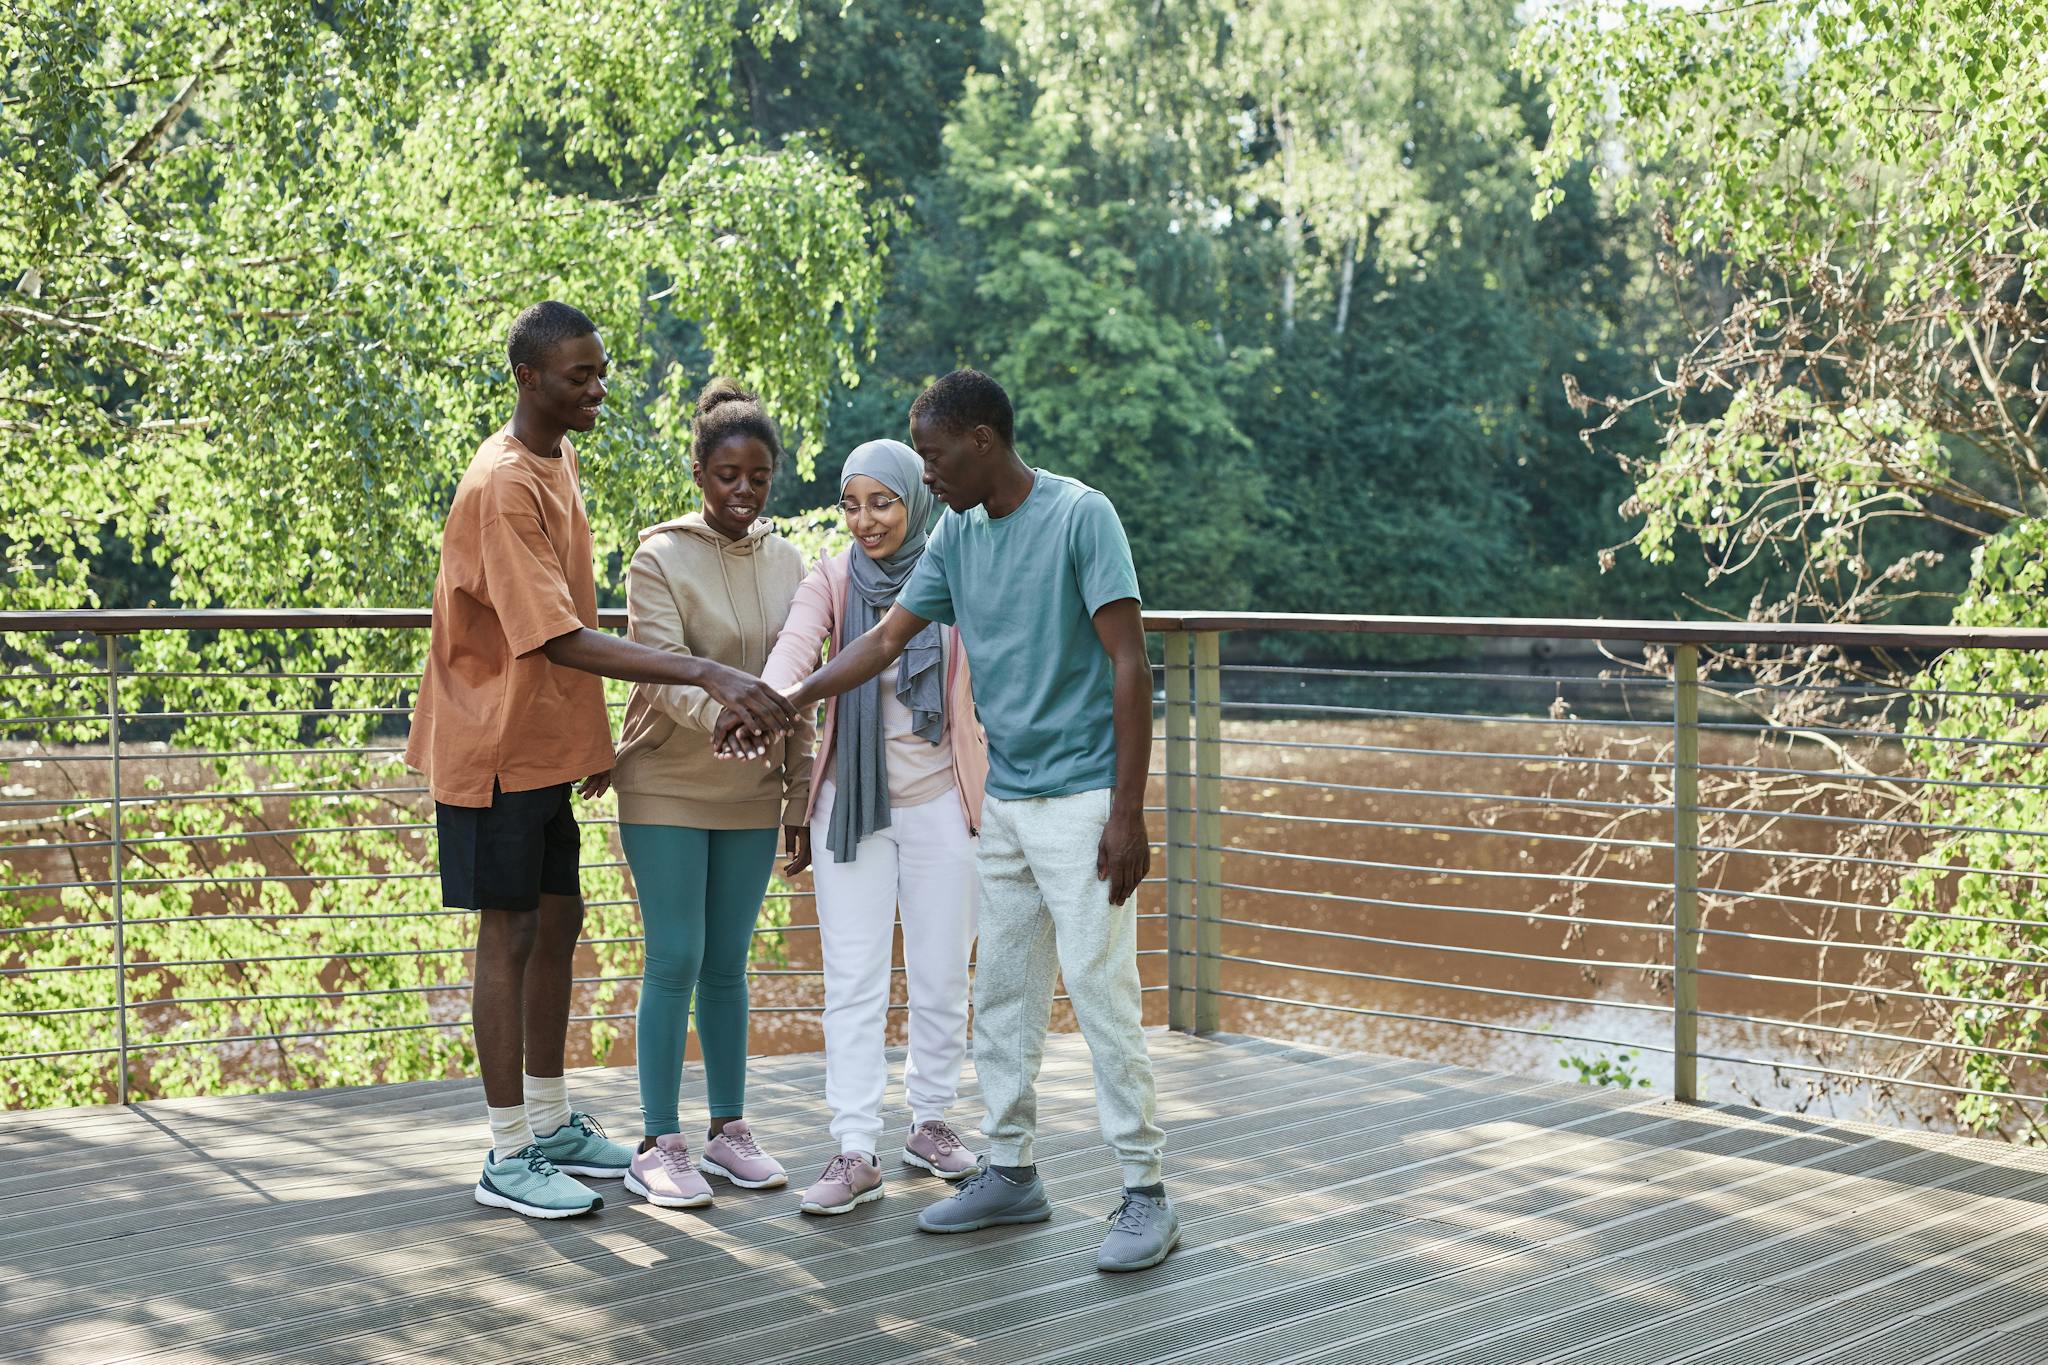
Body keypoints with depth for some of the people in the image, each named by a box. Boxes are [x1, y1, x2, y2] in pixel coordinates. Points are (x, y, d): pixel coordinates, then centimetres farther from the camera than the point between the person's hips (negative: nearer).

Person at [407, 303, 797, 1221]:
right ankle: (508, 1157, 5)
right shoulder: (502, 487, -22)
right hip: (492, 746, -9)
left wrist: (592, 736, 16)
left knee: (558, 918, 13)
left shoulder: (559, 459, 8)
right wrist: (707, 675, -37)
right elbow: (562, 642, -31)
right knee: (511, 930, -4)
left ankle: (550, 1122, 25)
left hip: (545, 740, 9)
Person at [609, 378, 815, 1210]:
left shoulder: (786, 562, 8)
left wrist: (802, 799, 8)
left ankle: (729, 1128, 20)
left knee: (728, 963, 10)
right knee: (676, 961, -4)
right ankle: (658, 1146, 4)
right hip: (667, 789, -4)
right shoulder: (661, 558, -8)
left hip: (750, 794, 4)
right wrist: (727, 717, -38)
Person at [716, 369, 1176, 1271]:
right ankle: (1009, 1172, 23)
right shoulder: (957, 536, 8)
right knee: (1001, 993, 12)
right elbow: (888, 639, 15)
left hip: (1081, 800, -7)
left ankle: (1145, 1193, 0)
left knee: (1099, 991, -7)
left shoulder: (1080, 517, -13)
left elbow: (1129, 666, -15)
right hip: (1004, 801, 8)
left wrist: (1127, 814, -18)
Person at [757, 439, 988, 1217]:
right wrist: (772, 700, -42)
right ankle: (856, 1152, 1)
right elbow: (794, 648, -20)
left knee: (941, 975, 9)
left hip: (940, 800, 0)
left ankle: (931, 1122, 26)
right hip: (851, 800, 0)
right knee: (852, 979, -1)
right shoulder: (832, 581, -1)